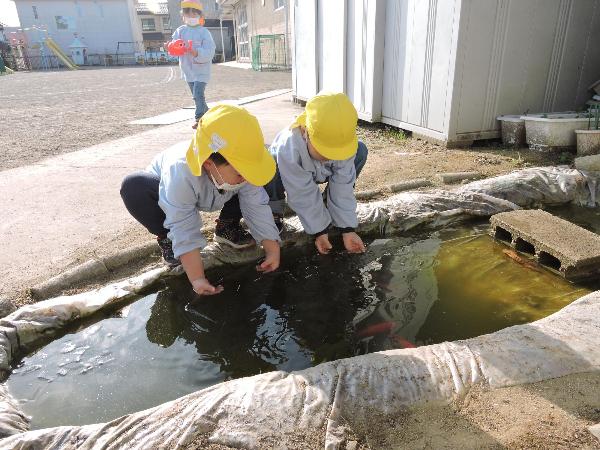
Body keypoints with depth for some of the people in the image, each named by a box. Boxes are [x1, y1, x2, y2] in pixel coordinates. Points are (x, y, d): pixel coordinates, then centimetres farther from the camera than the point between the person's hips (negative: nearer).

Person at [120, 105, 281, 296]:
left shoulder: (241, 167, -34)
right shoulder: (180, 175, -45)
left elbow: (258, 208, -24)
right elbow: (185, 231, -40)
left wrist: (273, 249, -26)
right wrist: (197, 278, -41)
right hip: (165, 185, -2)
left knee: (257, 193, -20)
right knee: (133, 187, -36)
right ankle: (167, 238, -9)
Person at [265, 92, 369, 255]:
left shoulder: (341, 144, -31)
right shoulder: (289, 148, -42)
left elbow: (343, 188, -25)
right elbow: (303, 196, -34)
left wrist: (347, 228, -26)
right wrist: (319, 231, -29)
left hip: (319, 174, 4)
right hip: (290, 174, -4)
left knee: (360, 150, -18)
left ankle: (328, 205, -3)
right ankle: (275, 210, -6)